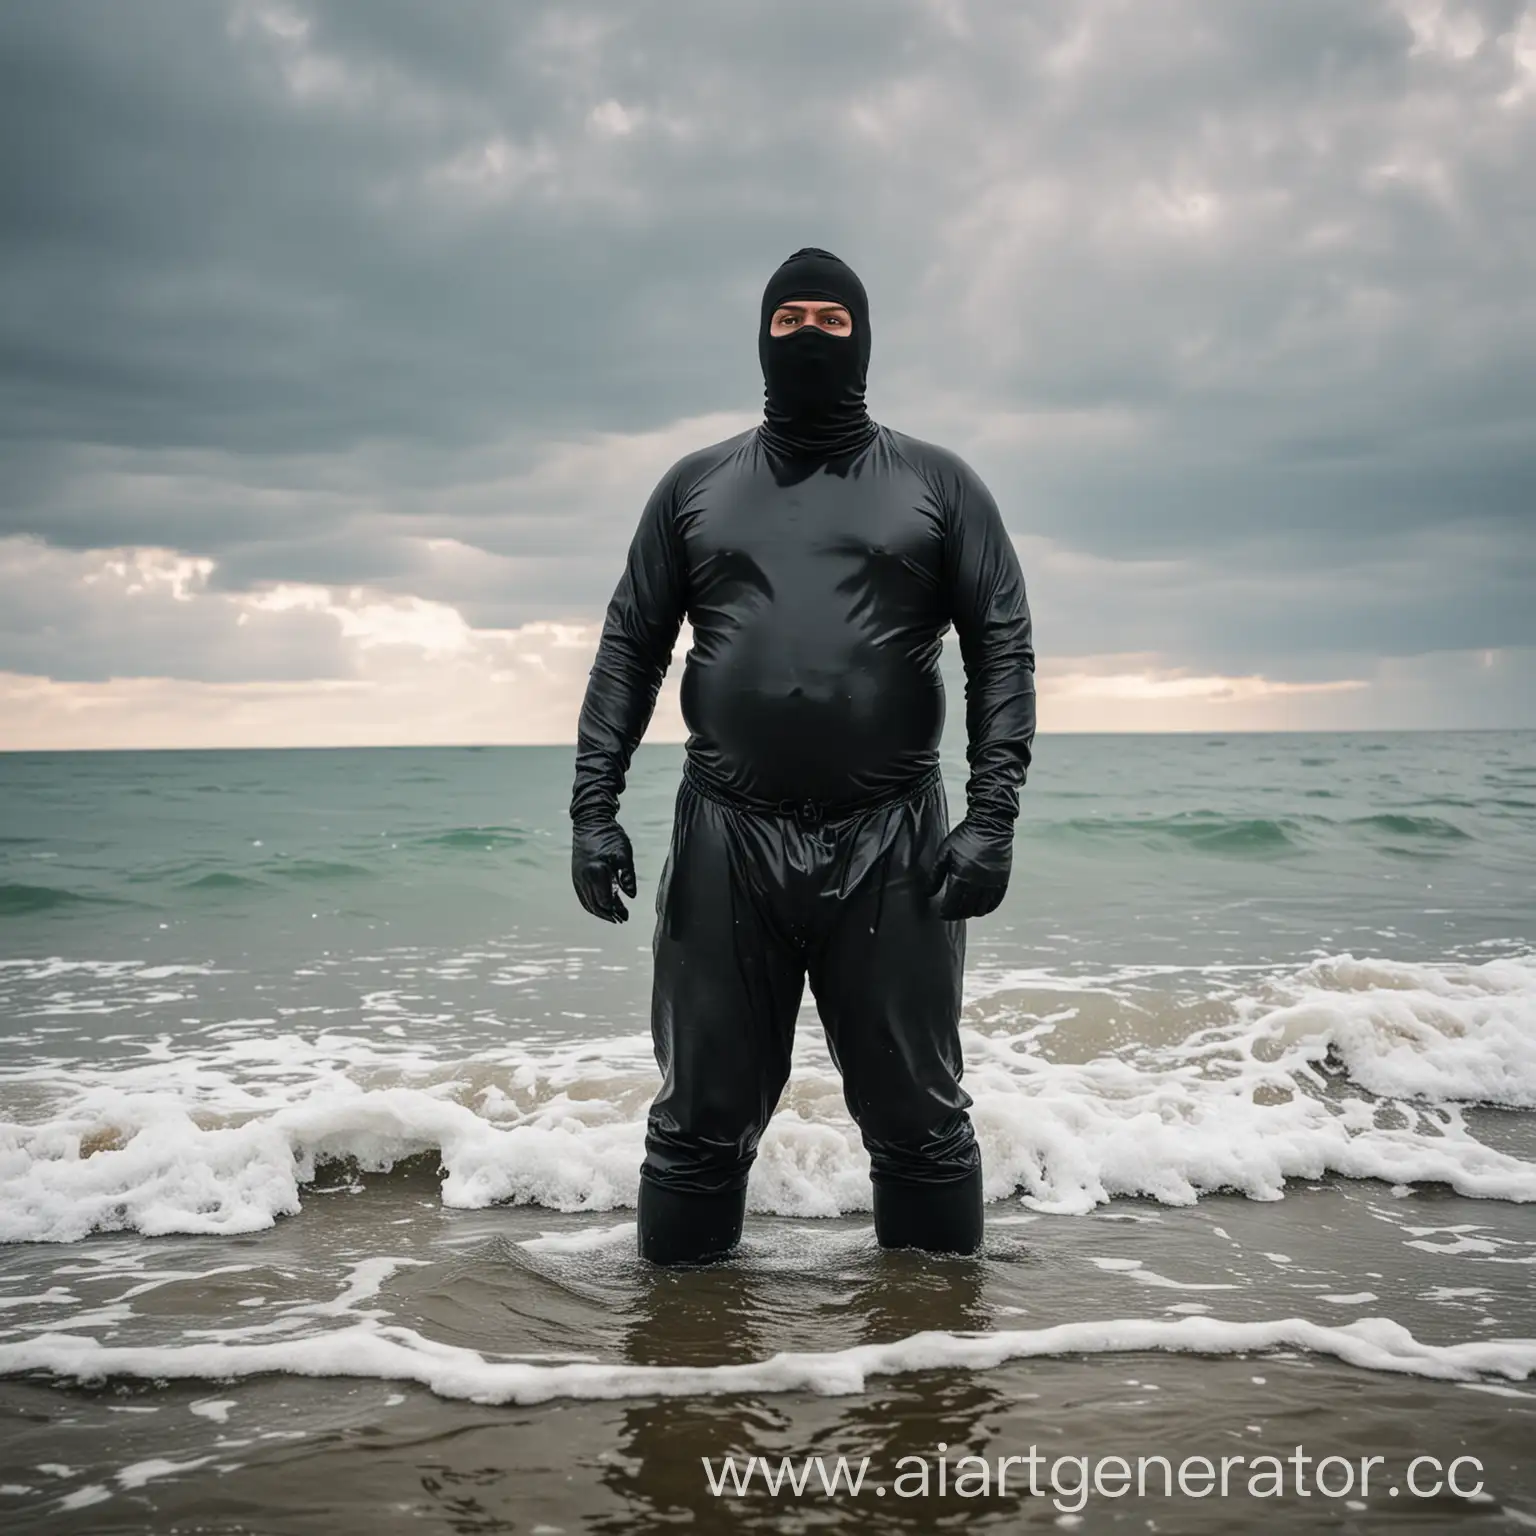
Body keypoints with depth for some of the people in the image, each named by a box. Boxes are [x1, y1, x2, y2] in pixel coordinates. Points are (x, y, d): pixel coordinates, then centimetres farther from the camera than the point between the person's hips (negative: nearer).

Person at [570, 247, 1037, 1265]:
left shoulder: (938, 484, 9)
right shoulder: (696, 485, 14)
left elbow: (1003, 648, 3)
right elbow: (630, 651, 11)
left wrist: (993, 814, -9)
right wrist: (593, 808, 0)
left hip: (889, 843, -1)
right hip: (726, 840, 1)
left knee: (920, 1122, 5)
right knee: (701, 1122, 7)